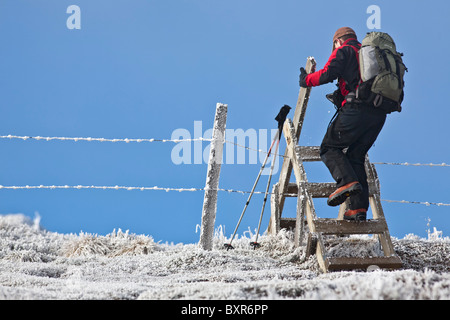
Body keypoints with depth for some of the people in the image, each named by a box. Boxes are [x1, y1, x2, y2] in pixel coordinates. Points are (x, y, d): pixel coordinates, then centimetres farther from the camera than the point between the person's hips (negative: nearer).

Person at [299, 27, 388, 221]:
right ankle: (359, 207, -1)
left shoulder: (344, 51, 8)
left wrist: (306, 80, 12)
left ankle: (347, 182, -24)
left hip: (356, 109, -7)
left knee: (329, 148, 2)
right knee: (355, 156, 12)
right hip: (379, 114, 7)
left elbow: (327, 74, -7)